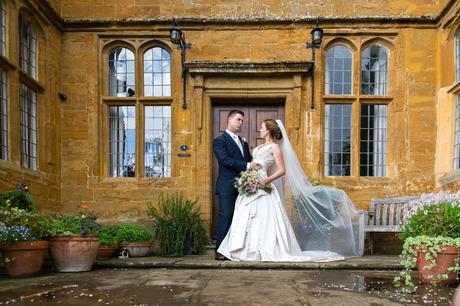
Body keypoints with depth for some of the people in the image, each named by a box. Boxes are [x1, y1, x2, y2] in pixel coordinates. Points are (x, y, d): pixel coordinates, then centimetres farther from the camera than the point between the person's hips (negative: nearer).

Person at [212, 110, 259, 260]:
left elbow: (249, 161, 24)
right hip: (228, 187, -7)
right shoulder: (219, 140, -2)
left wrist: (256, 166, 2)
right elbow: (225, 160, -15)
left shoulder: (243, 142, 22)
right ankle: (220, 251, -3)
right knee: (226, 217, -8)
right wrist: (247, 165, -17)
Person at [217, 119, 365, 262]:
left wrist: (266, 180, -21)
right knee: (250, 219, 6)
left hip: (262, 188, -8)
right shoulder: (261, 147, 19)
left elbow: (282, 170, -12)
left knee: (264, 220, -8)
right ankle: (252, 250, 10)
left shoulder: (274, 147, -5)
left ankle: (267, 251, -2)